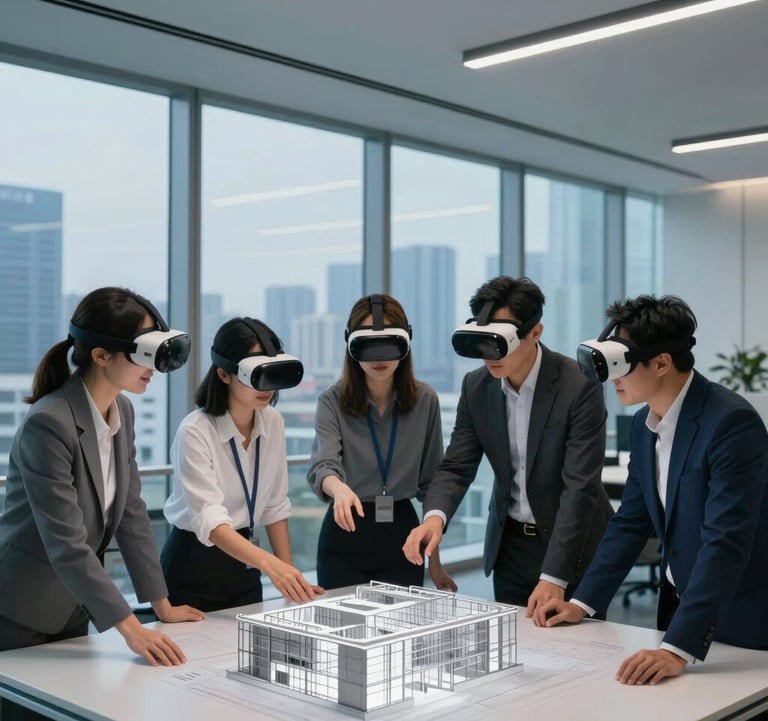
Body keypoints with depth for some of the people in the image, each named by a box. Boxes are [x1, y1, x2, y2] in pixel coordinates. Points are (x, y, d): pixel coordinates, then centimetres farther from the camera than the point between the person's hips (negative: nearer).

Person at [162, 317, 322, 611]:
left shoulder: (273, 423, -4)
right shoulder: (195, 432, -23)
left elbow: (275, 507, 4)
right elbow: (209, 519, -33)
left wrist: (289, 574, -1)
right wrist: (270, 563, -46)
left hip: (244, 563, 6)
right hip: (194, 568, -6)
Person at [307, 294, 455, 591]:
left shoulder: (425, 400, -1)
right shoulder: (332, 401, -7)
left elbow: (431, 482, 6)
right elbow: (323, 465, -21)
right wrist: (340, 489, -45)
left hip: (402, 537, 2)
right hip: (345, 537, -2)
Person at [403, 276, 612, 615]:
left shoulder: (580, 386, -21)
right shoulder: (476, 386, -5)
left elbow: (580, 486, -24)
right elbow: (456, 466, -3)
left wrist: (554, 576, -29)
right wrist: (435, 516, -25)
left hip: (573, 544, -4)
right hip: (509, 543, 4)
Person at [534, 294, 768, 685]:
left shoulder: (731, 422, -25)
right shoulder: (645, 423, 0)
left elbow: (725, 543, -32)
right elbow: (631, 521, 8)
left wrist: (677, 650, -37)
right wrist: (581, 603, 2)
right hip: (679, 606, 7)